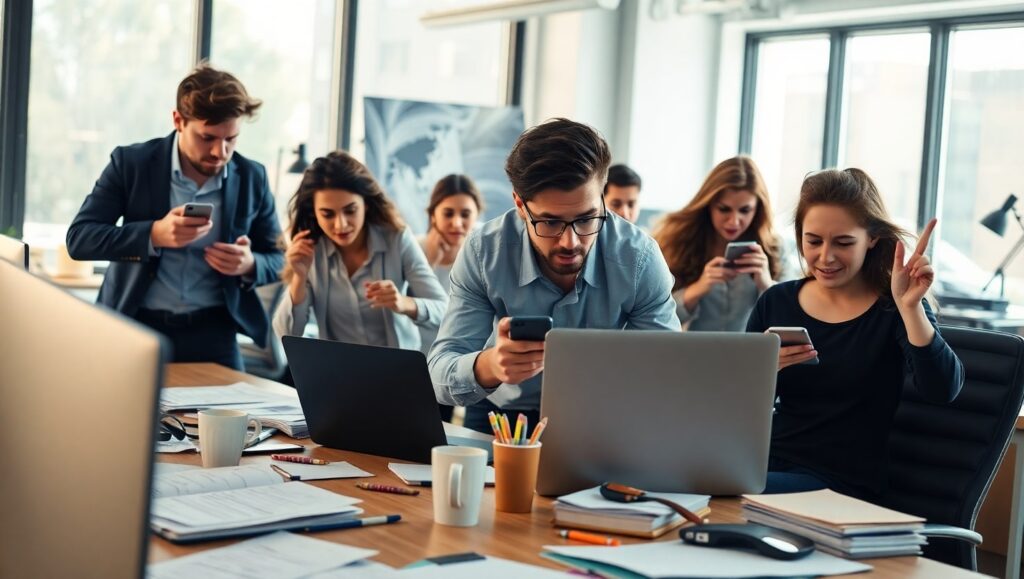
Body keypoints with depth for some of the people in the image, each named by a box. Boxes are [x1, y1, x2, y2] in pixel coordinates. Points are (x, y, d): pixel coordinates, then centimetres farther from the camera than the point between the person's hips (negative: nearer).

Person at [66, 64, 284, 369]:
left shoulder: (252, 178, 2)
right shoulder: (131, 163, -3)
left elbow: (277, 258, 12)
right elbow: (78, 239, -8)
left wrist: (250, 265, -13)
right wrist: (154, 234, -23)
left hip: (212, 331, 1)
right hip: (136, 325, -1)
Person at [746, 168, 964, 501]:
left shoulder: (894, 309, -2)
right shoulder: (776, 302, 8)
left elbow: (942, 392, -18)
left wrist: (910, 307, -31)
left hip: (841, 486, -4)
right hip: (767, 463, 4)